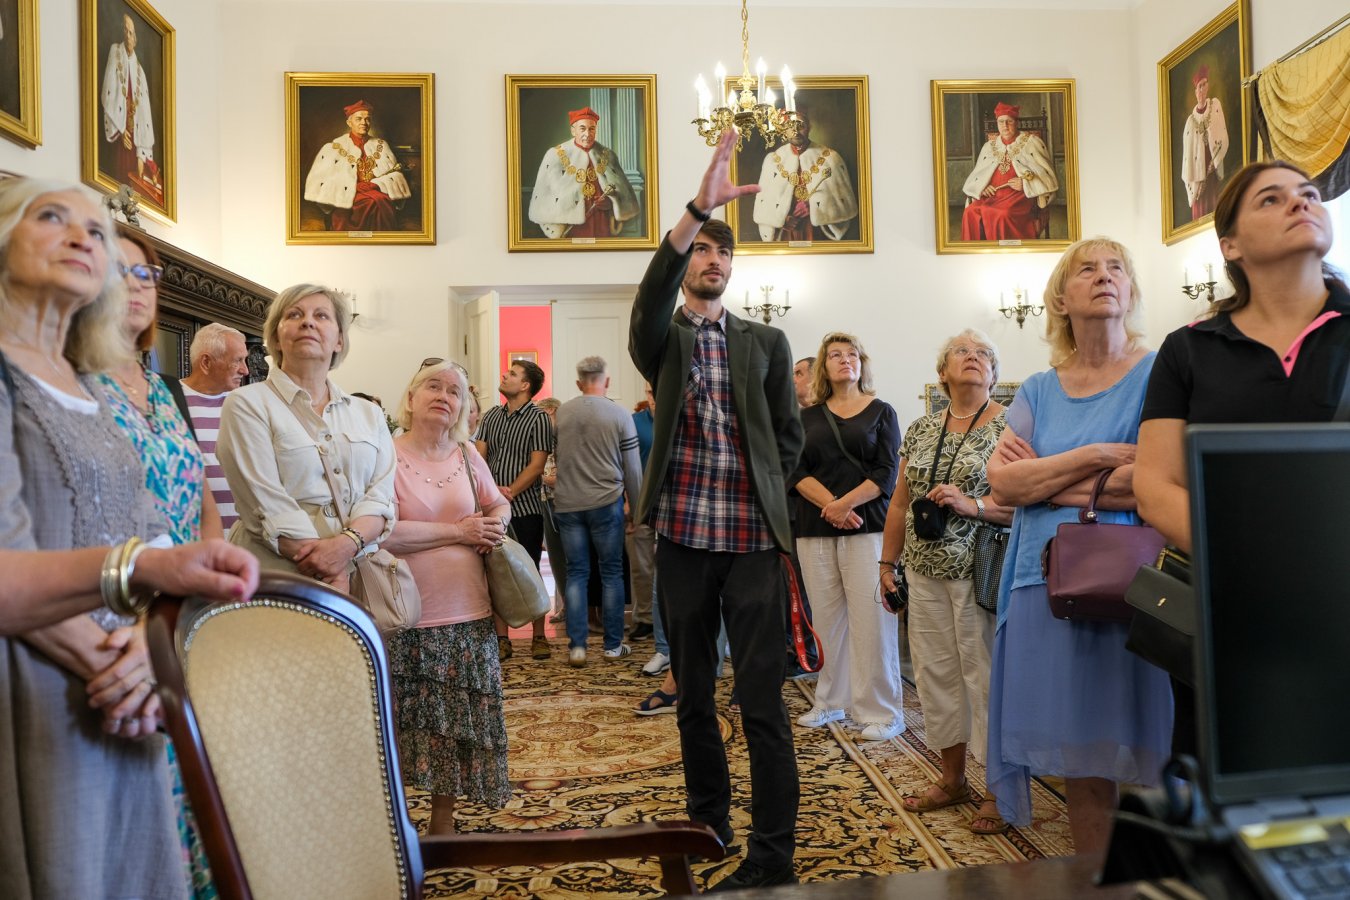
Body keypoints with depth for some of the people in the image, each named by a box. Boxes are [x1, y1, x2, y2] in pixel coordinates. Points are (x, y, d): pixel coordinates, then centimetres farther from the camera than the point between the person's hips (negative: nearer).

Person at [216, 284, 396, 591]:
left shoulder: (369, 414, 14)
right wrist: (330, 575, -16)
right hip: (276, 575, -3)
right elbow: (265, 502, -9)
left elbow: (381, 494, 4)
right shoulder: (246, 404, 2)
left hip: (360, 574, 3)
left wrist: (347, 543, -17)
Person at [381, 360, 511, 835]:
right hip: (407, 617, -5)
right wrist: (459, 532, -15)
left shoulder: (467, 454, 7)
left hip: (467, 615, 5)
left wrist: (497, 522, -2)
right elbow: (383, 532, -19)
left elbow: (499, 503, 22)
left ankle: (443, 822, 30)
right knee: (406, 725, 4)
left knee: (458, 723, 13)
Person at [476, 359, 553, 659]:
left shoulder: (539, 419, -3)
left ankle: (539, 637, 14)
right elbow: (479, 457, 7)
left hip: (525, 508, -4)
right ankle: (501, 639, 14)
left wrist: (510, 492, -18)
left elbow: (536, 465, -10)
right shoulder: (491, 416, 13)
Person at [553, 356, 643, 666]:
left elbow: (557, 455, 11)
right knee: (611, 573, 8)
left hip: (567, 503, 2)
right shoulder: (620, 415, -5)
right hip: (606, 502, -2)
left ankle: (576, 646, 6)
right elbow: (632, 469, -1)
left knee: (576, 573, 8)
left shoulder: (561, 413, 2)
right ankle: (613, 645, 13)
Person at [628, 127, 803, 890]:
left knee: (764, 700, -3)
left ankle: (775, 856, 6)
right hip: (682, 537, 1)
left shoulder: (767, 342, 10)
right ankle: (709, 822, 30)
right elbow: (653, 298, -17)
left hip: (753, 540, 0)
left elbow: (790, 434, 12)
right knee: (694, 695, 13)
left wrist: (760, 493, 2)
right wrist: (699, 207, -26)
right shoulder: (660, 339, 6)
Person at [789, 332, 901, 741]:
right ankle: (830, 702, 19)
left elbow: (887, 473, -2)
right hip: (815, 530, 3)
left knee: (870, 618, -6)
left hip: (867, 527, -3)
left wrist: (846, 503, -14)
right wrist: (830, 504, -13)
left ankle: (882, 712, 2)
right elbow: (796, 472, 2)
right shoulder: (808, 418, 14)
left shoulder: (881, 412, 8)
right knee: (827, 618, 6)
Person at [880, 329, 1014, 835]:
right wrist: (889, 563, 14)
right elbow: (900, 503, 15)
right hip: (926, 571, 5)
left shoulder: (1009, 425, -3)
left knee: (987, 675, 0)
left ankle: (997, 791, 15)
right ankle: (952, 779, 27)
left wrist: (972, 504, -23)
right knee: (936, 673, 11)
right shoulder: (920, 430, 12)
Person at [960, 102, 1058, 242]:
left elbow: (1047, 174, 6)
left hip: (1020, 195, -3)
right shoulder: (989, 146, 21)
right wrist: (981, 187, -3)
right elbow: (975, 178, 20)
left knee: (1003, 214, -37)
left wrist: (1025, 183, -12)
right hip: (992, 195, 4)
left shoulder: (1031, 142, 10)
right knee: (970, 212, -29)